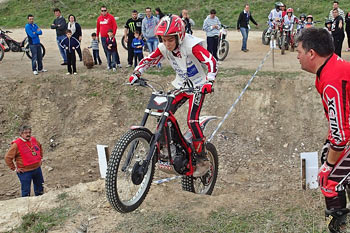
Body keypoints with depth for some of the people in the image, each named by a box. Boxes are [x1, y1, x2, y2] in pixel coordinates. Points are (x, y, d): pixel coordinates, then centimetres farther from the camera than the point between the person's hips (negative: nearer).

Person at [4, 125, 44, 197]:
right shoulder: (16, 144, -18)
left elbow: (40, 147, 23)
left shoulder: (34, 140, 0)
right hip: (25, 172, -6)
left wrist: (40, 158, 17)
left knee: (40, 189, 21)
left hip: (37, 169, 6)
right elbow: (8, 157, -15)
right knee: (26, 191, 2)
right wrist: (15, 168, -13)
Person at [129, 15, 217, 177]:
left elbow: (210, 61, -33)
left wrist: (209, 82, -46)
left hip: (197, 86, -6)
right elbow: (149, 60, 2)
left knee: (192, 120, -19)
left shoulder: (191, 45, -26)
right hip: (180, 85, 6)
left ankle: (202, 160, -7)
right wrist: (136, 74, -12)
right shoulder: (163, 48, -8)